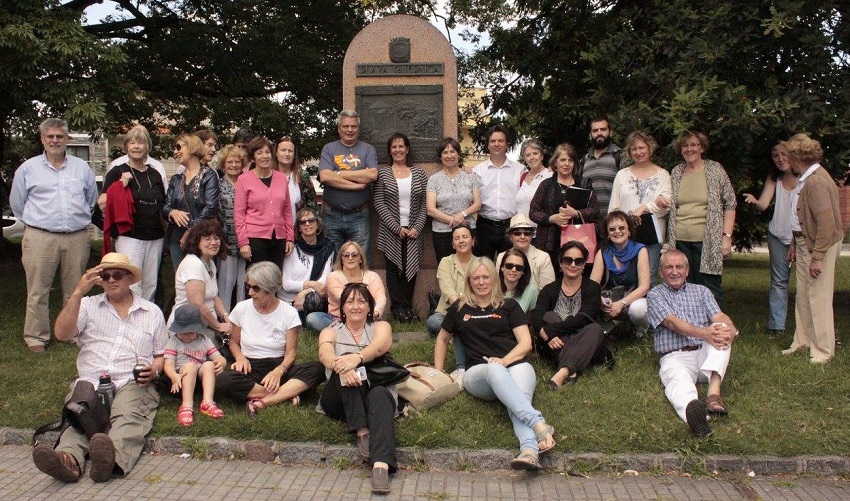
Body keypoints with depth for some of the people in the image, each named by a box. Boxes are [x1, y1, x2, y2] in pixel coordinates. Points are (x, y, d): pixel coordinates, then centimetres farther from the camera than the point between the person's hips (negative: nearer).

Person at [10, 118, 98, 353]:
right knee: (38, 291, 0)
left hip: (77, 238, 2)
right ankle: (36, 337, 10)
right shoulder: (27, 169, 4)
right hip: (40, 238, -2)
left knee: (74, 290, 10)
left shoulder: (82, 168, 10)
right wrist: (37, 221, 11)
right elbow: (17, 203, 11)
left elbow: (92, 199, 19)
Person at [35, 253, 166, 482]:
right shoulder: (88, 305, 21)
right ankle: (70, 460, -60)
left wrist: (154, 371, -1)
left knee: (129, 416, -36)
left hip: (132, 385, -1)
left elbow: (161, 355, 23)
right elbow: (62, 334, 3)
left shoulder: (152, 312, 22)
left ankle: (114, 459, -63)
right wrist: (77, 293, -5)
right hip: (90, 383, 1)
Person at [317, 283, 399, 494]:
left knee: (379, 395, -36)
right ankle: (362, 431, -39)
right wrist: (339, 365, -34)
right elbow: (325, 354, -9)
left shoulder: (380, 327, 15)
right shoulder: (330, 331, 16)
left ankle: (381, 465, -58)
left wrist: (357, 357, -34)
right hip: (340, 402, 1)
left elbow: (379, 346, -11)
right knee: (346, 363, -28)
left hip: (379, 390, -1)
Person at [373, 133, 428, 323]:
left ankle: (408, 307, 13)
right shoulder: (382, 173, 1)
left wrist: (417, 227, -8)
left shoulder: (419, 173, 7)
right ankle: (398, 307, 10)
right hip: (391, 232, -1)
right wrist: (397, 228, -12)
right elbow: (379, 203, -5)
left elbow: (424, 204, 4)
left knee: (411, 268, 3)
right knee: (393, 269, 3)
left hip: (414, 231, 1)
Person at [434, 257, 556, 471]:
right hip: (478, 373, -1)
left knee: (518, 400, -37)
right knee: (494, 370, -40)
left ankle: (530, 451, -65)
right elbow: (442, 340, 35)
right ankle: (538, 424, -60)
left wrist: (505, 360, -10)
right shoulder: (459, 309, 21)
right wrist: (438, 372, 22)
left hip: (515, 365, 1)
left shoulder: (508, 306, 18)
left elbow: (526, 343, 9)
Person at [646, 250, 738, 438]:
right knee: (678, 378, -36)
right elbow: (672, 323, -7)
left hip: (705, 354, 3)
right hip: (675, 357, -3)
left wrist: (730, 330, -22)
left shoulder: (701, 291, 22)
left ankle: (713, 392, -43)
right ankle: (692, 408, -73)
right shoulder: (655, 295, 11)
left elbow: (719, 316, 5)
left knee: (722, 329, -26)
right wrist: (704, 334, -26)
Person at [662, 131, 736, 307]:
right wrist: (662, 202, 0)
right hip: (680, 240, 3)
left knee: (710, 286, -3)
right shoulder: (676, 172, 12)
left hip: (708, 240, -3)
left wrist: (727, 236, -6)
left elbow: (730, 204, 2)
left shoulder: (715, 170, 3)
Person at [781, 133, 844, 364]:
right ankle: (802, 341, 27)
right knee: (802, 295, 16)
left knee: (818, 297, -2)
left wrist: (817, 257, -24)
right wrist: (795, 243, 20)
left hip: (820, 246, -10)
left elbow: (827, 223, -25)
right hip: (804, 242, 10)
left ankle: (823, 349, 8)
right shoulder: (806, 178, 10)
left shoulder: (816, 182, -22)